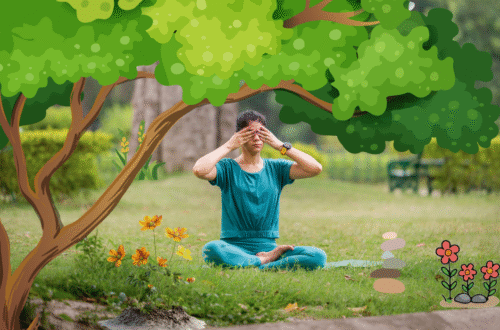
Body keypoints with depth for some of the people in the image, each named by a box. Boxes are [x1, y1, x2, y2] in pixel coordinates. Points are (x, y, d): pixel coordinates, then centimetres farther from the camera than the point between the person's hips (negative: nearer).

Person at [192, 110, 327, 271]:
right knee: (211, 250, -39)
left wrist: (280, 145, 0)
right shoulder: (228, 168, 4)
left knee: (318, 257, -24)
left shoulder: (276, 168, 13)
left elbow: (315, 168, -1)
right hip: (234, 248, -2)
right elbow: (199, 170, -18)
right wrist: (229, 146, -7)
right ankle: (266, 261, -19)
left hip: (269, 246, 2)